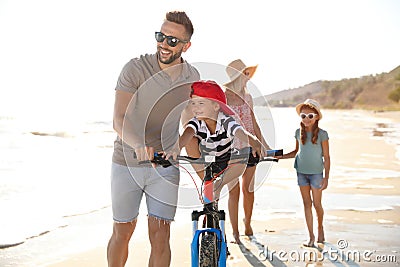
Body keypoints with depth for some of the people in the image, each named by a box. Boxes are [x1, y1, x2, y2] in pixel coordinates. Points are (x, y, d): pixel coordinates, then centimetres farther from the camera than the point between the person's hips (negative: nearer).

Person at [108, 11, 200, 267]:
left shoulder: (192, 76, -2)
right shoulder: (136, 68, -14)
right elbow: (119, 120, -20)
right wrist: (139, 145, -40)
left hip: (165, 165, 2)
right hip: (127, 163, -2)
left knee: (160, 234, -4)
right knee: (123, 232, 10)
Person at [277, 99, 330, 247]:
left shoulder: (322, 134, -8)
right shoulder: (299, 133, 3)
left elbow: (326, 157, -5)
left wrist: (326, 178, -8)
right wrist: (281, 156, 5)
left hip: (316, 172, -3)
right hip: (301, 172, 3)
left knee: (317, 204, 3)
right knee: (307, 204, 6)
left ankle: (320, 227, 30)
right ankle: (311, 236, 11)